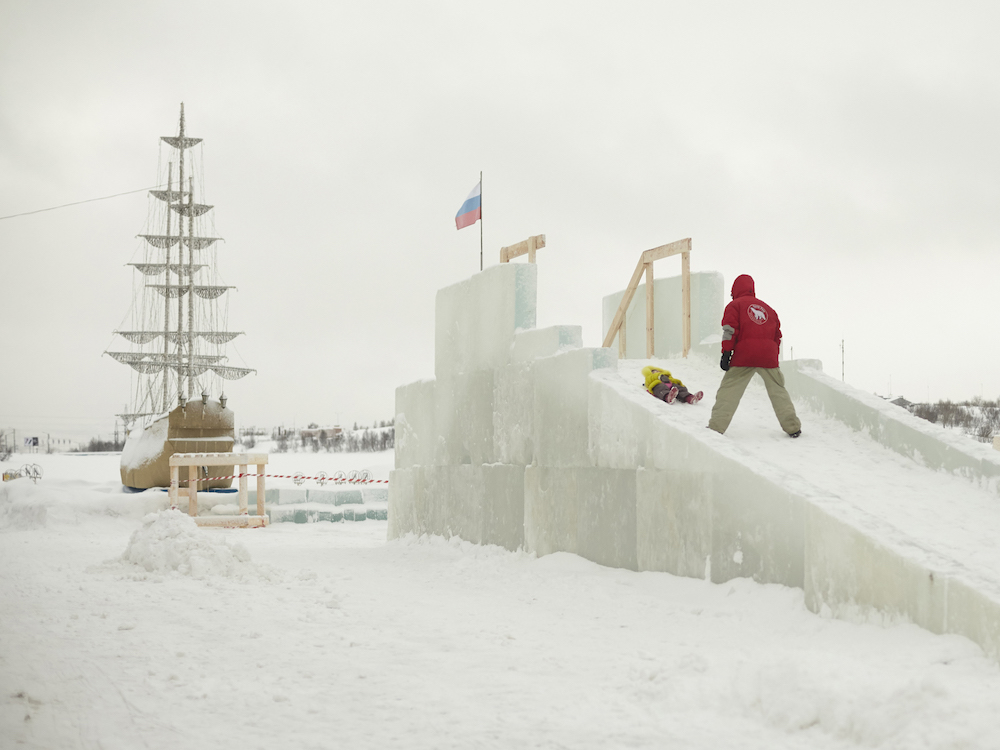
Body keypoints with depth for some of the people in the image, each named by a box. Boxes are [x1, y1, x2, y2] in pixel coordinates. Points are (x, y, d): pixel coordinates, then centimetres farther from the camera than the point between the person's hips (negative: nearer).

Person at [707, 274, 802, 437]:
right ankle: (792, 426, 13)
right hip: (768, 357, 4)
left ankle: (716, 426, -6)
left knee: (728, 391, 1)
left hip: (743, 356, -4)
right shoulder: (768, 308, 25)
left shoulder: (735, 305, 9)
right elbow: (777, 336, 25)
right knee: (778, 390, 16)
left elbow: (730, 331, -4)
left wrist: (726, 353, -7)